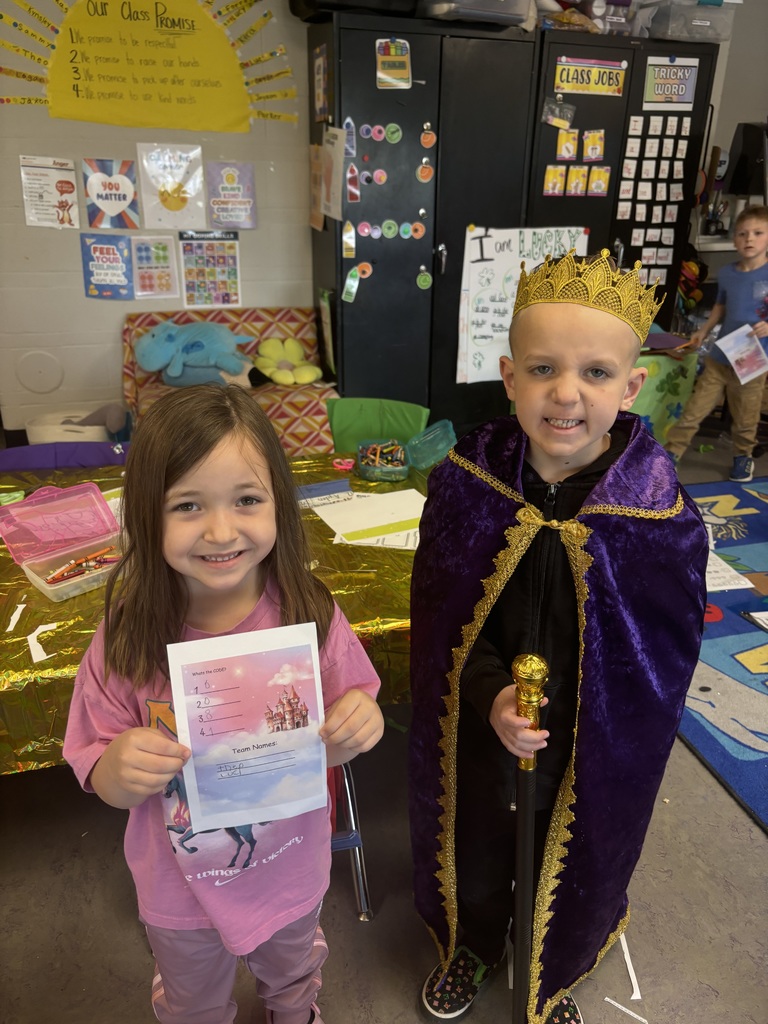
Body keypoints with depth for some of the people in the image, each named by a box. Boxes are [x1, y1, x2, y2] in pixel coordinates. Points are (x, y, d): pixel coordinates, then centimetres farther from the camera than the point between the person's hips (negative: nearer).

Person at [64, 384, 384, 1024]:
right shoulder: (129, 637, -26)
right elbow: (101, 780, -14)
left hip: (291, 871, 1)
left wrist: (357, 723, -33)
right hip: (179, 887, -1)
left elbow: (334, 747, -10)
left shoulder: (309, 615, -25)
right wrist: (120, 767, -37)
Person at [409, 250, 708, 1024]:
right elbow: (439, 612, -10)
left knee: (574, 865, 26)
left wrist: (554, 721, -16)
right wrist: (492, 699, -23)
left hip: (593, 751, -1)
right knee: (471, 849, 28)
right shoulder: (466, 479, -18)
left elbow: (664, 656, -13)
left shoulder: (659, 517, -23)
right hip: (472, 729, 1)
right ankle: (471, 946, 64)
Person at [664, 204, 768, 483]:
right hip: (719, 357, 3)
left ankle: (743, 457, 33)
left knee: (745, 420, 11)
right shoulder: (726, 274, 2)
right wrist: (703, 331, 10)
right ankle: (671, 453, 12)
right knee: (693, 410, 3)